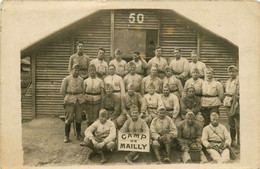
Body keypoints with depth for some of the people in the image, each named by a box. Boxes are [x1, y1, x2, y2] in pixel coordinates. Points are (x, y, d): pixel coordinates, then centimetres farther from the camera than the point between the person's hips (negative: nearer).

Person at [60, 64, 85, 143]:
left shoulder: (81, 79, 9)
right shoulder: (67, 79, -1)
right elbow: (62, 91, 4)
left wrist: (80, 97, 13)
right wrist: (68, 98, 8)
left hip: (79, 100, 4)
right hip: (70, 101, -3)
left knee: (79, 118, 8)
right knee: (69, 118, -3)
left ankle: (78, 135, 20)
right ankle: (66, 136, 7)